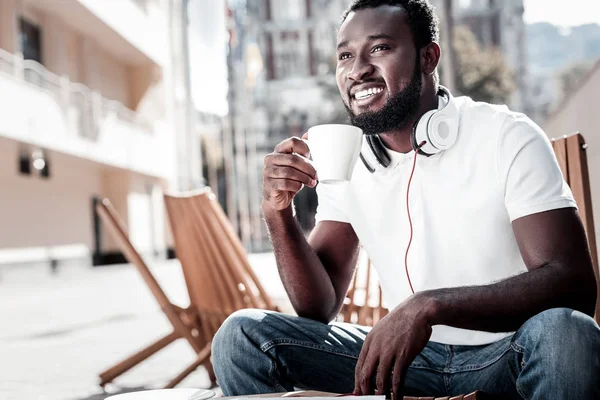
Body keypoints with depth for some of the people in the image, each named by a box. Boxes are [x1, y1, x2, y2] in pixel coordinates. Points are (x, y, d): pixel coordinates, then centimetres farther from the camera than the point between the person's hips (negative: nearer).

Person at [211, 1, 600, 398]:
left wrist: (430, 305, -34)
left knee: (562, 332, -37)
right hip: (409, 358, 3)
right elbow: (319, 308, 0)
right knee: (242, 335, -11)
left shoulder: (508, 138, -11)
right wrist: (279, 212, -17)